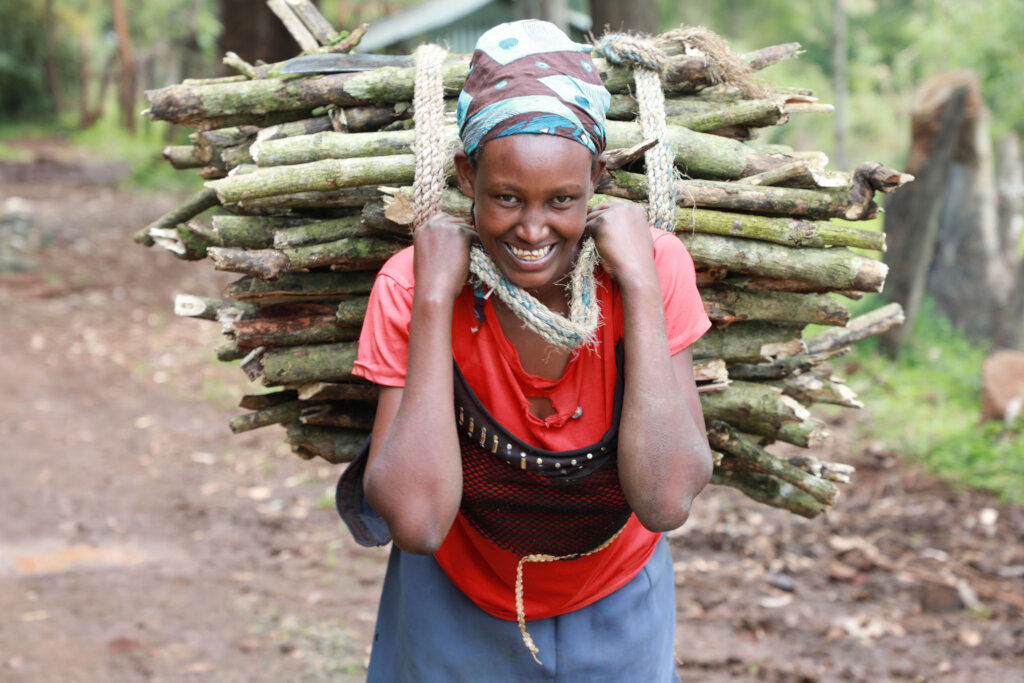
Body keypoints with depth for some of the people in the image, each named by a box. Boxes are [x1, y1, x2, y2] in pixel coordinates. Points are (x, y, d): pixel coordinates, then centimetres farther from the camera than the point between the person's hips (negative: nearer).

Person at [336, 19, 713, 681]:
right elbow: (417, 522, -34)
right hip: (459, 601, -1)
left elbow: (667, 502, -32)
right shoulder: (409, 288, -24)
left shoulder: (655, 266, -23)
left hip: (616, 603, 1)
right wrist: (434, 300, -33)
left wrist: (640, 286, -33)